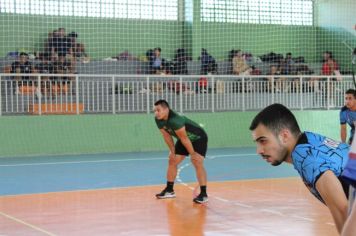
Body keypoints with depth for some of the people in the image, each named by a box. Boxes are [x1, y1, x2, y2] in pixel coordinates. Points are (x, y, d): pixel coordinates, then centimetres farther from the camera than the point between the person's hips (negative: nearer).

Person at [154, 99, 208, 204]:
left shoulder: (175, 120, -40)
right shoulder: (159, 120, -16)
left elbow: (184, 138, -32)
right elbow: (167, 136, -2)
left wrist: (192, 154, -23)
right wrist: (173, 152, 2)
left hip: (198, 138, -9)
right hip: (184, 139, 9)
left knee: (197, 163, -22)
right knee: (172, 161, 8)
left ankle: (203, 194, -18)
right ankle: (169, 190, 21)